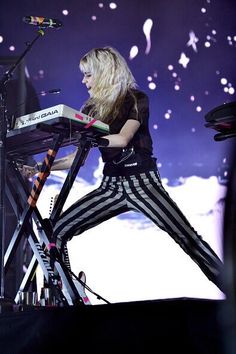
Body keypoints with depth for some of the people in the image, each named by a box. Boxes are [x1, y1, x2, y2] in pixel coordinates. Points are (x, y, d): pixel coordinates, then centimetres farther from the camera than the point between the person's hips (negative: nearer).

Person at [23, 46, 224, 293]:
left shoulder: (135, 99, -3)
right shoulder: (93, 108, 11)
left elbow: (123, 138, -21)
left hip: (141, 182, -5)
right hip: (111, 186, 5)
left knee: (188, 238, -14)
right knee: (58, 230, -6)